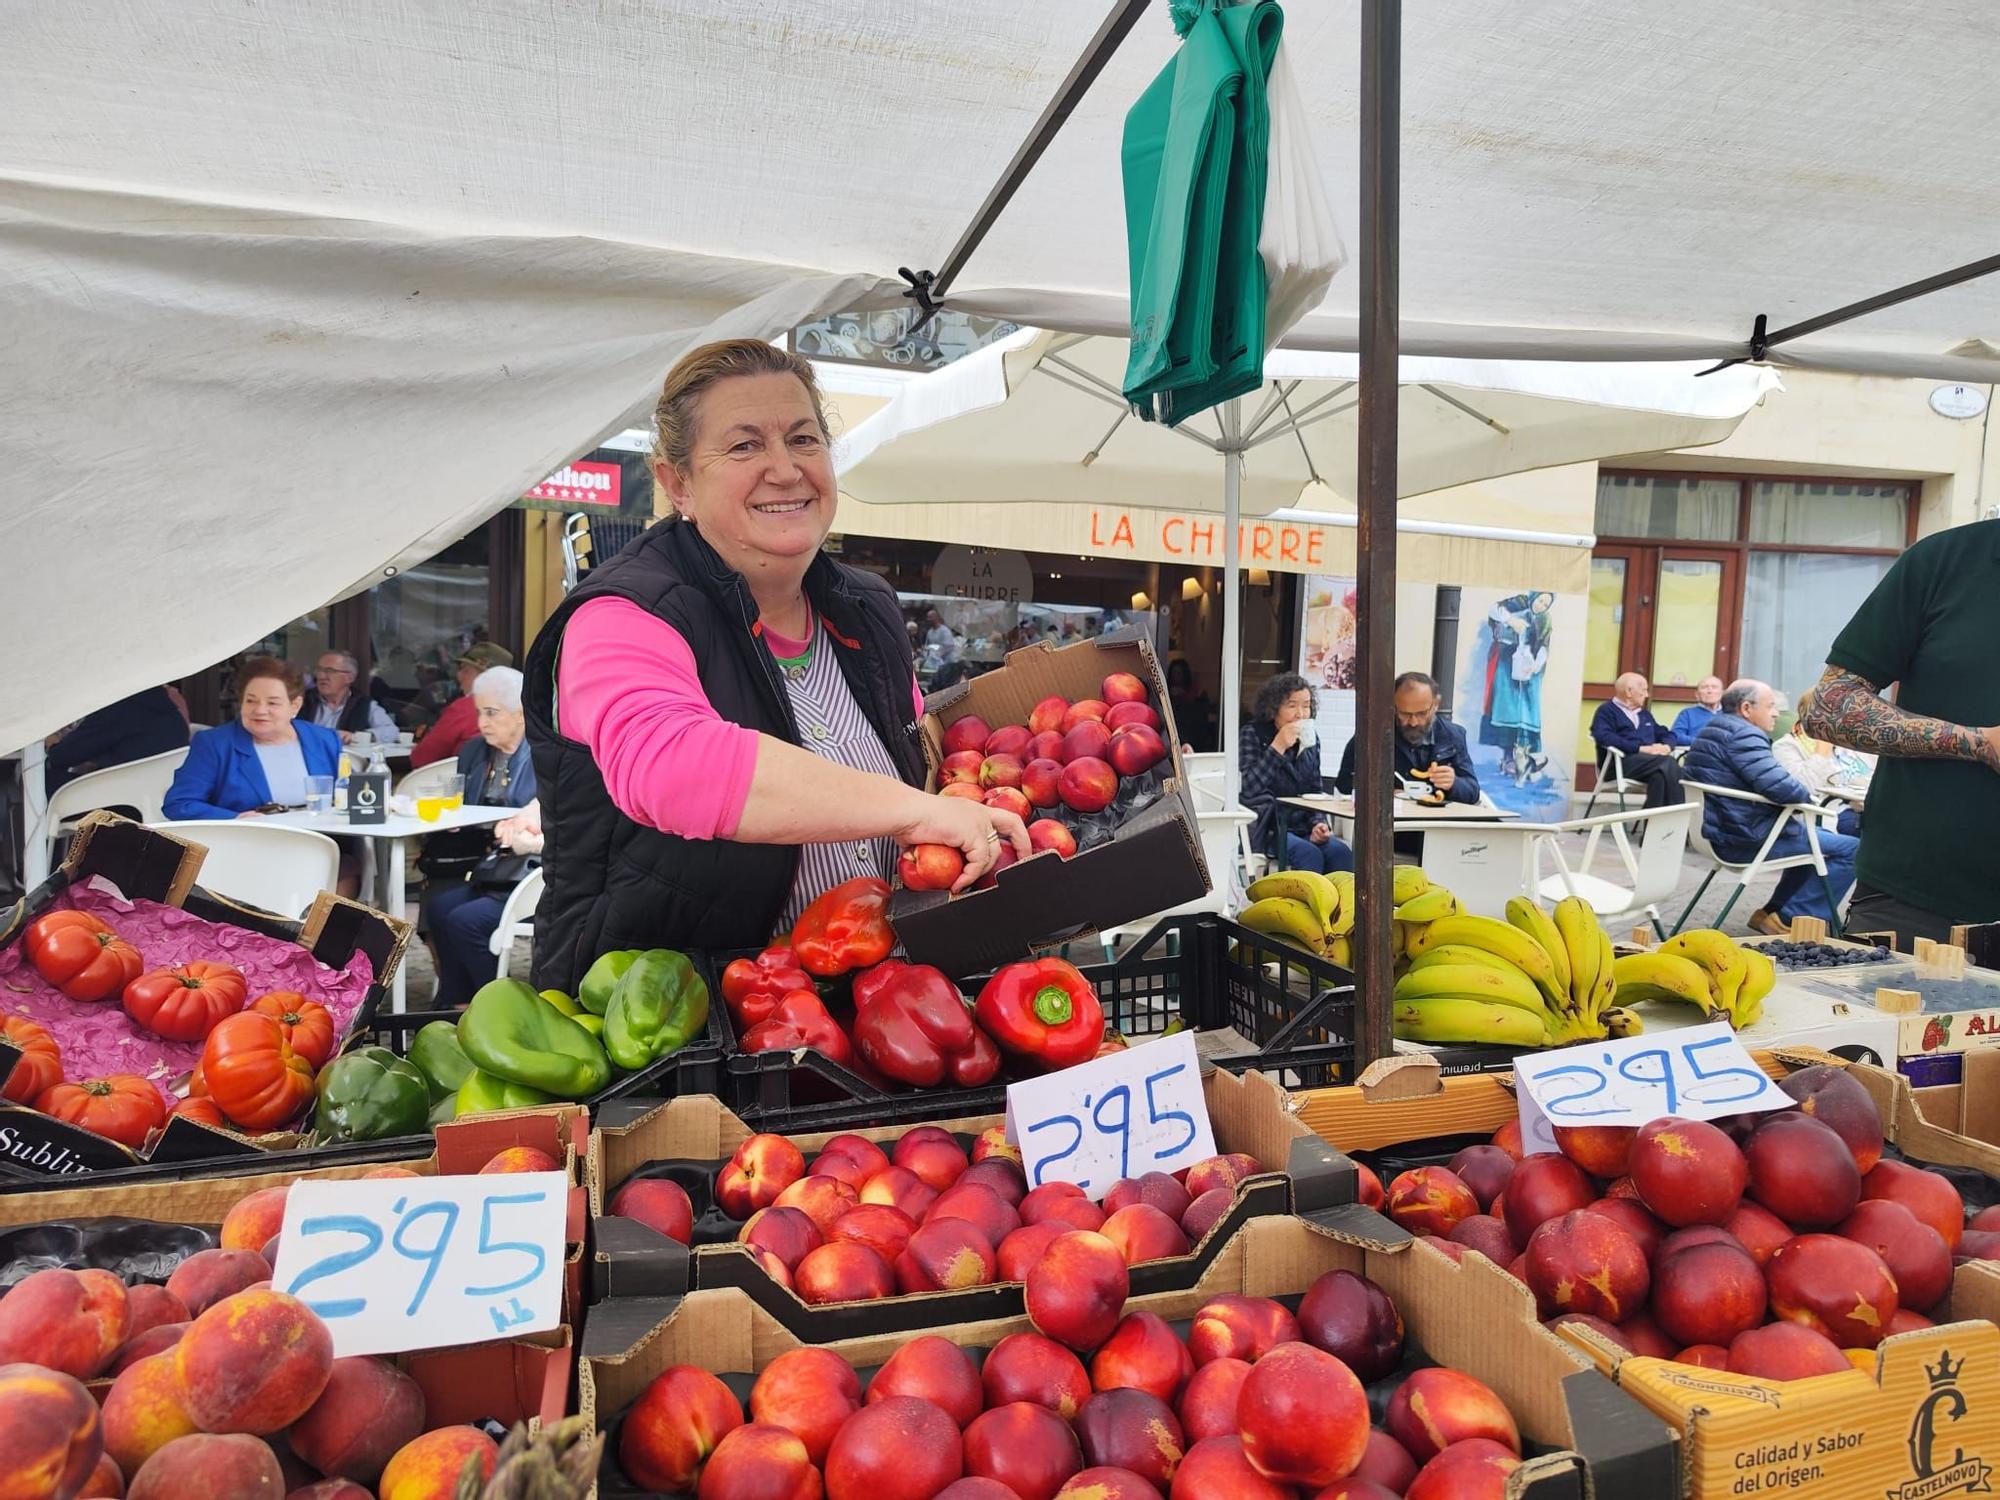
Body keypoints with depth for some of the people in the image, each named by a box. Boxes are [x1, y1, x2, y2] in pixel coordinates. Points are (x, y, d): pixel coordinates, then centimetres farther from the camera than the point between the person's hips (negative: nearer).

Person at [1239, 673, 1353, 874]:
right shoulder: (1252, 734, -3)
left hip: (1300, 825, 5)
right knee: (1309, 854, -30)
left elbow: (1315, 791, 16)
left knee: (1341, 852, -23)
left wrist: (1317, 824, -3)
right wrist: (1278, 747, -20)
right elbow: (1248, 788, -18)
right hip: (1264, 826, -5)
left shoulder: (1310, 738, 12)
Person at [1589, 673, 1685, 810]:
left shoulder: (1644, 714, 30)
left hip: (1650, 761, 6)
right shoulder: (1606, 710, 5)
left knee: (1660, 775, -31)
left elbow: (1665, 734, 25)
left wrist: (1666, 746, -2)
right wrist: (1641, 748, -19)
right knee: (1668, 763, -29)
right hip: (1621, 763, -6)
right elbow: (1604, 737, -13)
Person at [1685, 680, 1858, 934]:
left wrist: (1800, 791, 11)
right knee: (1851, 849, -7)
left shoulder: (1712, 731, 16)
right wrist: (1806, 794, -6)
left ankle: (1771, 912, 25)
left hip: (1719, 834, 11)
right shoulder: (1743, 735, -17)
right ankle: (1790, 920, -4)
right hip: (1748, 838, -11)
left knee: (1820, 837, 30)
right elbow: (1778, 786, -28)